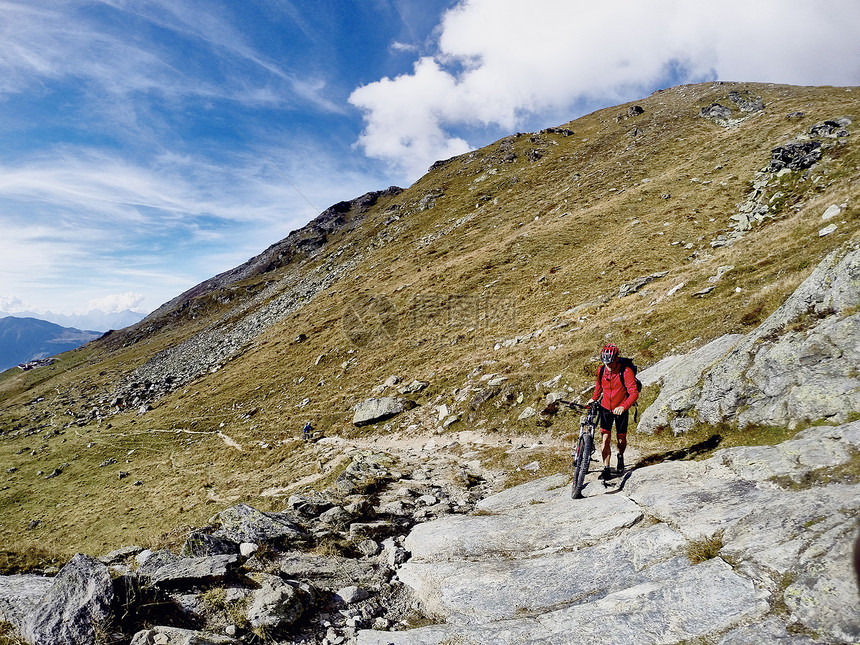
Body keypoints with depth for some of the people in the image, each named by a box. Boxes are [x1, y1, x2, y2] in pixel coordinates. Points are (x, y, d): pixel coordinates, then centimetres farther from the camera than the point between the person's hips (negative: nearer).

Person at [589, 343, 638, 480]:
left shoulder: (626, 372, -22)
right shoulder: (601, 370, -8)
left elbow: (634, 393, -28)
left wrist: (623, 407, -41)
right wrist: (594, 398, 12)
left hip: (620, 410, -2)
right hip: (605, 407, 2)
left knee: (621, 439, 8)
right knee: (606, 438, -6)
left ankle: (620, 456, 41)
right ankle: (606, 469, 0)